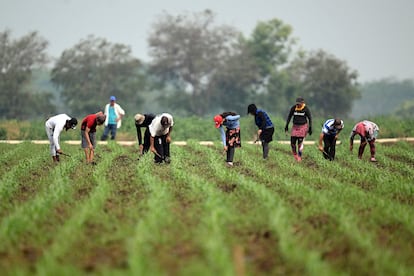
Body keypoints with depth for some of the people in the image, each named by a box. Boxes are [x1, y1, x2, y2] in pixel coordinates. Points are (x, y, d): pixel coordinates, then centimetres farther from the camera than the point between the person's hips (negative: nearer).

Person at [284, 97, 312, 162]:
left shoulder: (306, 109, -8)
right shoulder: (293, 108, -2)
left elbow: (310, 118, -1)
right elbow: (289, 116, 10)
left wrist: (310, 128, -3)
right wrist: (287, 125, 9)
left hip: (303, 126, -3)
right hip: (295, 126, 3)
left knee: (300, 143, -5)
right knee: (292, 142, -1)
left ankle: (299, 157, 6)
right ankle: (294, 154, 22)